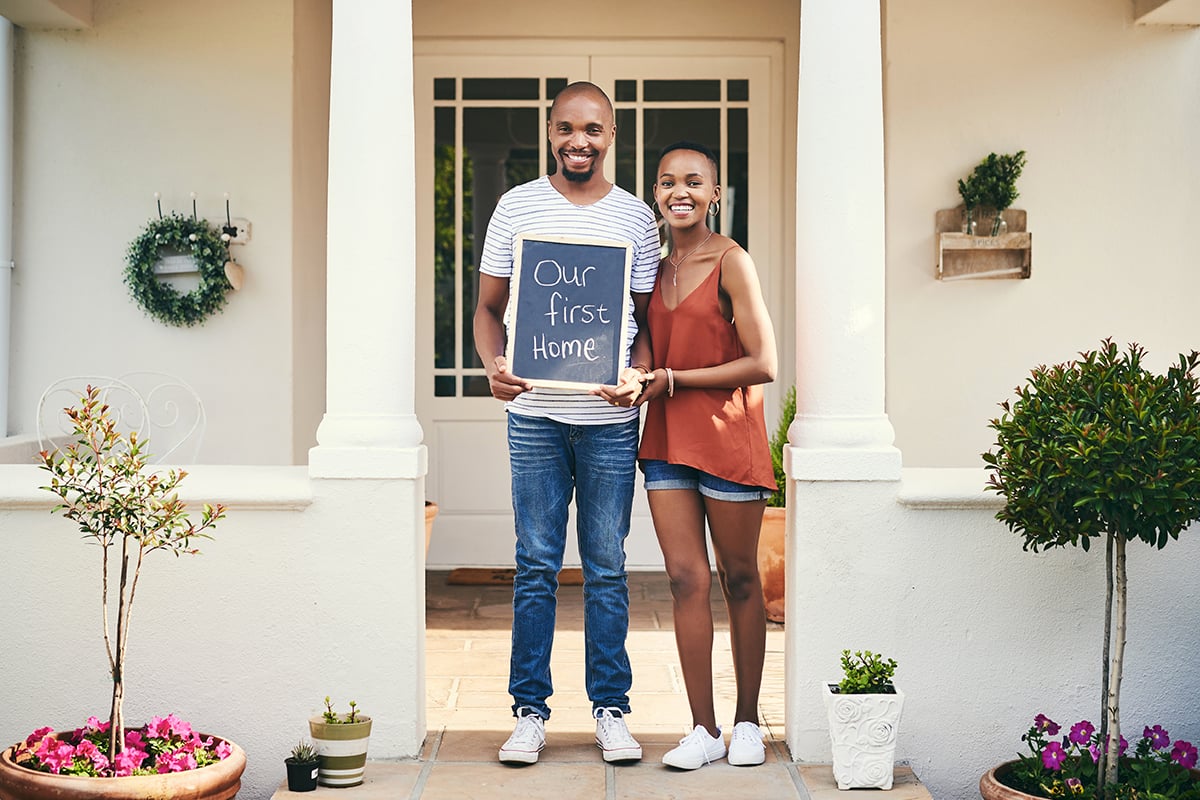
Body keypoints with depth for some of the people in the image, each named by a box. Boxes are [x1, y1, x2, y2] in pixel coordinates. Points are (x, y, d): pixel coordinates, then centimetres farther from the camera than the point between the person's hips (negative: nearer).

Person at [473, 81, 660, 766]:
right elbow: (489, 306, 8)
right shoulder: (517, 206, 5)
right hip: (535, 413, 0)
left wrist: (638, 376, -13)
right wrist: (494, 364, -13)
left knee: (607, 569, 7)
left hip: (610, 419, 0)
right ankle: (531, 710, 15)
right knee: (537, 567, 4)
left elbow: (647, 320, 7)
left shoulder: (636, 217, 6)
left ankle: (611, 708, 18)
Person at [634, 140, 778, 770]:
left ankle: (747, 721, 21)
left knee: (738, 578, 7)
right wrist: (638, 381, 1)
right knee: (685, 578, 2)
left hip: (727, 434, -5)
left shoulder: (732, 262, -8)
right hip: (666, 436, 5)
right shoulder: (656, 266, 11)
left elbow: (762, 363, -14)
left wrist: (672, 380, -14)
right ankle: (703, 728, 9)